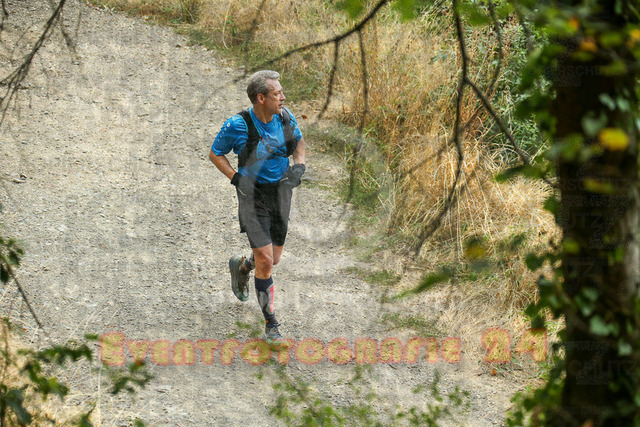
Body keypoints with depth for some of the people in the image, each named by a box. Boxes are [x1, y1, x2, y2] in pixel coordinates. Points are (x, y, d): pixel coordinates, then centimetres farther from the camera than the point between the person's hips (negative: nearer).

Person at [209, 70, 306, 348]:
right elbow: (215, 154, -3)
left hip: (280, 192, 5)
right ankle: (271, 327, -1)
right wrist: (236, 179, -15)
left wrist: (299, 166, -5)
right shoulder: (238, 126, -17)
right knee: (265, 261, -11)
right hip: (253, 195, -5)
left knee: (273, 259, 13)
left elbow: (298, 142, 14)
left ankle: (241, 266, 50)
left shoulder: (285, 117, -5)